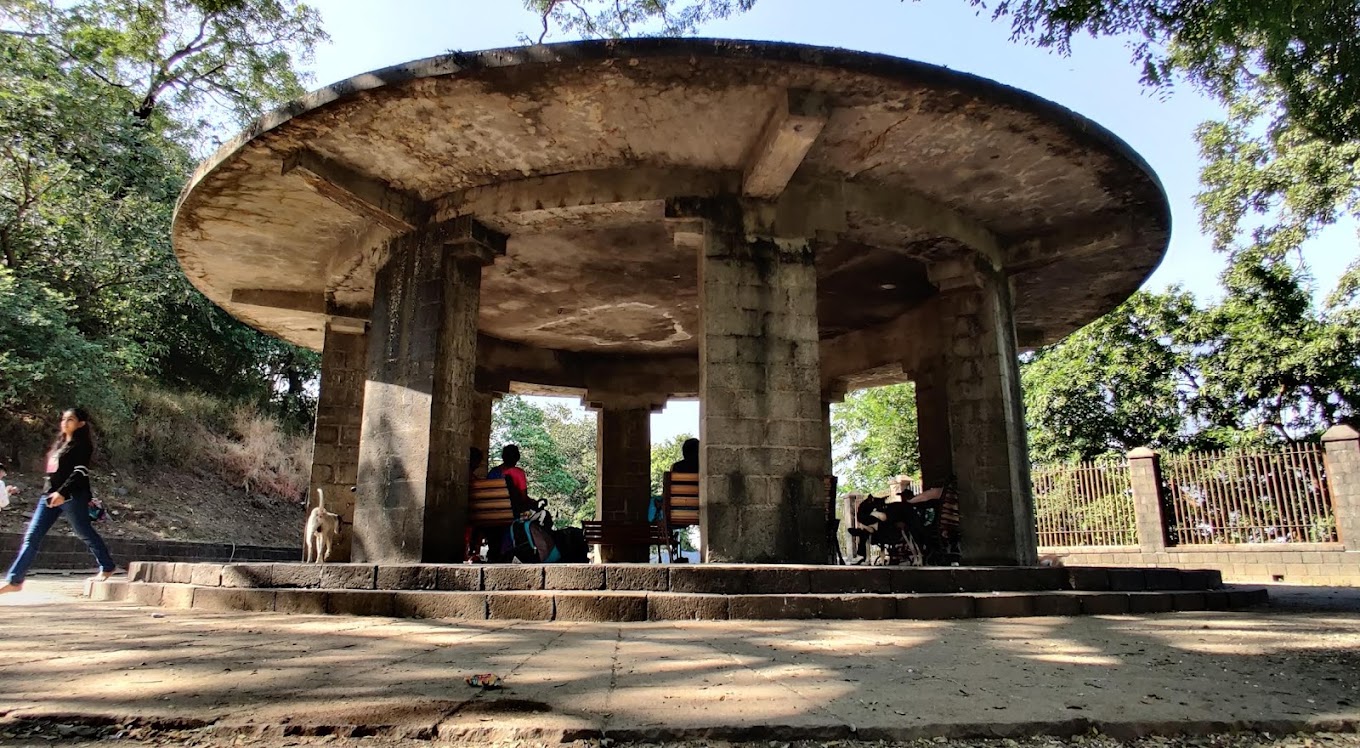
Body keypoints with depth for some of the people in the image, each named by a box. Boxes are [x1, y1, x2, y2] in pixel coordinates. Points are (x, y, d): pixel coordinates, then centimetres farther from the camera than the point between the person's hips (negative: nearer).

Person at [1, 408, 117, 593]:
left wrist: (62, 493, -25)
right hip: (49, 496, 8)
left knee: (85, 533, 2)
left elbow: (80, 473, -17)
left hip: (71, 496, -8)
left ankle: (107, 567, 17)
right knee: (32, 536, 0)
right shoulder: (60, 443, 18)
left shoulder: (81, 445, -7)